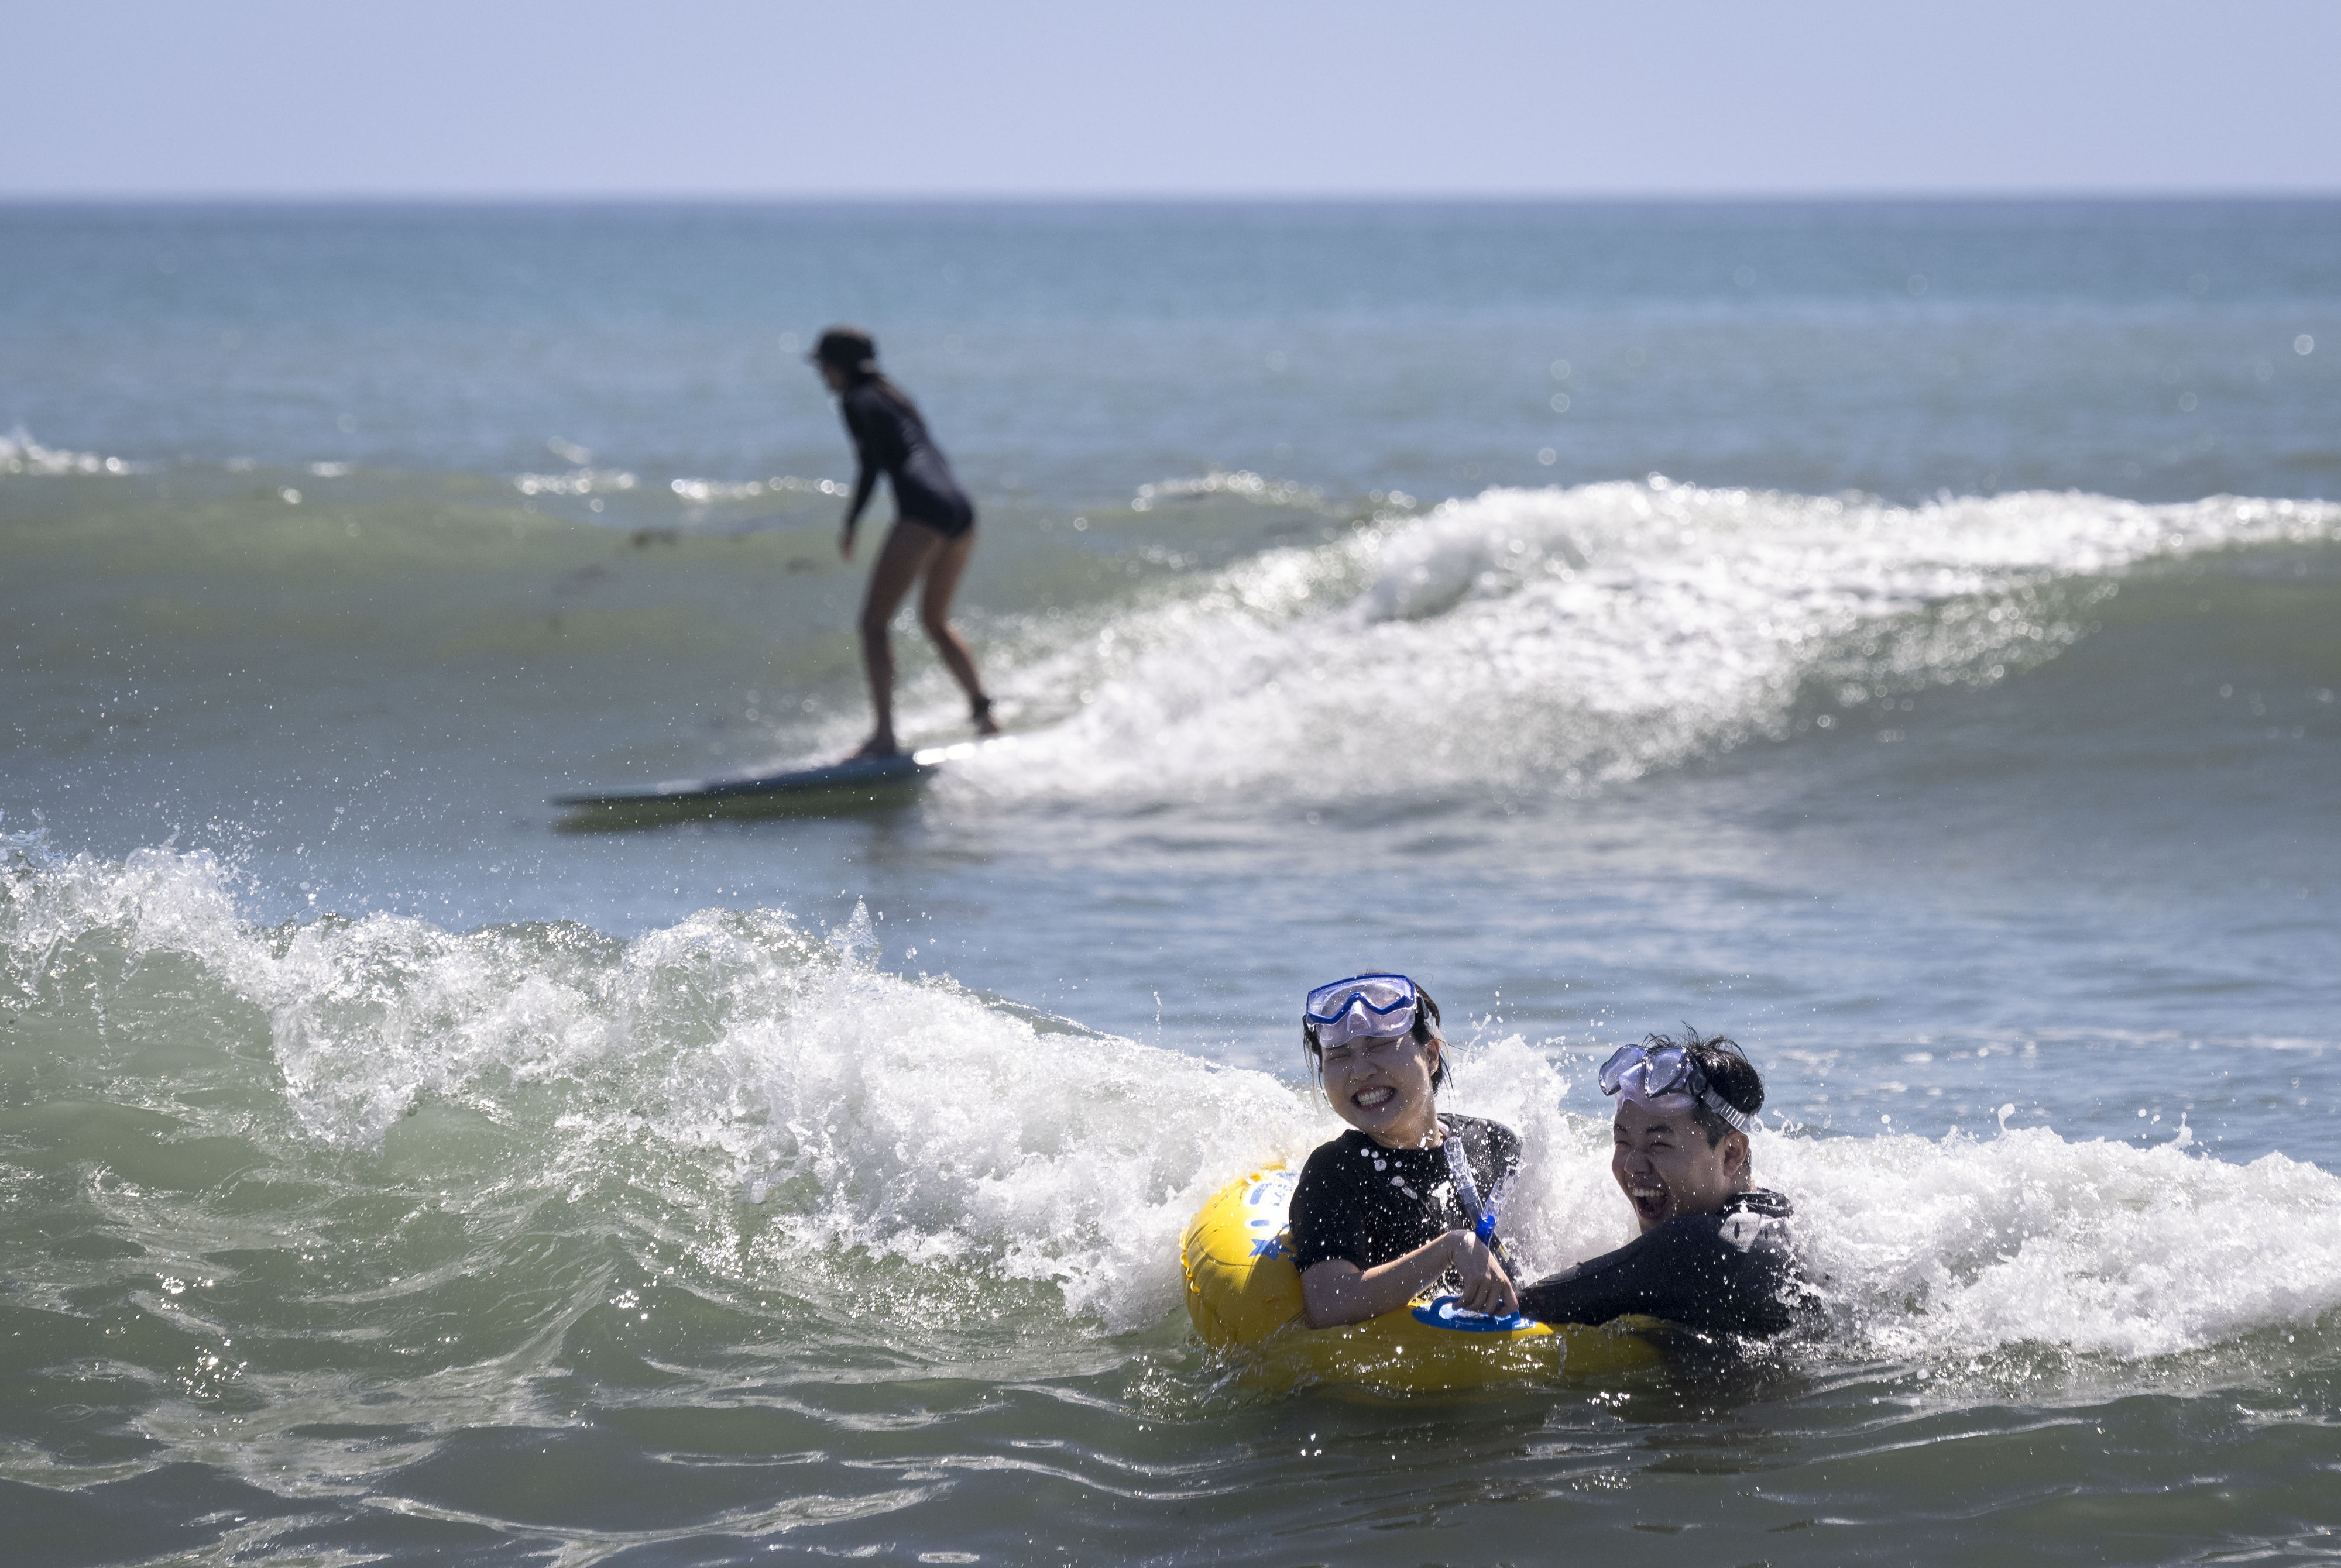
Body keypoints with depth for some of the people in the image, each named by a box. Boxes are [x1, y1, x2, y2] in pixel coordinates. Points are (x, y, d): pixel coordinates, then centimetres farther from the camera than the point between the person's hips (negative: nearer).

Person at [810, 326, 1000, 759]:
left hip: (923, 512, -9)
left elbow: (870, 465, -7)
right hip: (962, 509, 9)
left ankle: (885, 734, -15)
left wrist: (851, 523, -2)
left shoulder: (856, 401, 3)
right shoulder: (895, 397, 27)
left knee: (874, 623, -4)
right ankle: (985, 715, 20)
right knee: (936, 620, 26)